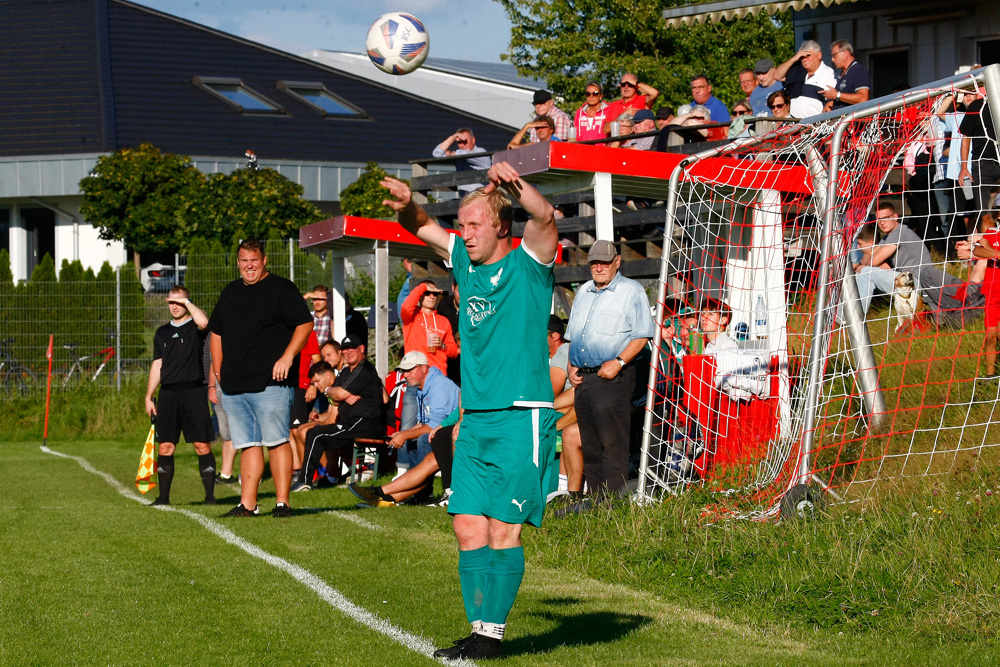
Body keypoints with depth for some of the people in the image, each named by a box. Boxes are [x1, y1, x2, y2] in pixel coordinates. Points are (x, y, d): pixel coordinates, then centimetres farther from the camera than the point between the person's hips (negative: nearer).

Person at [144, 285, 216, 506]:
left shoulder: (195, 327, 2)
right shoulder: (162, 333, 17)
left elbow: (203, 322, -25)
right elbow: (157, 366, 18)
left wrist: (187, 302, -11)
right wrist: (148, 397, 12)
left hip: (193, 391, -4)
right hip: (168, 394, 4)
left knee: (202, 446, -5)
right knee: (165, 447, 2)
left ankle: (210, 496, -1)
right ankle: (163, 497, 8)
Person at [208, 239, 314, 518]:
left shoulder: (281, 288, 0)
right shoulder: (230, 292, 20)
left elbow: (304, 324, -6)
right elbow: (216, 331, 27)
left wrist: (287, 357, -17)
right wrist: (218, 368, 15)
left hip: (270, 383, -6)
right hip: (234, 386, 6)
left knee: (276, 441, -7)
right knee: (247, 444, 7)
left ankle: (283, 503, -4)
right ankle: (247, 504, 7)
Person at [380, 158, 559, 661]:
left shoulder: (527, 264, -3)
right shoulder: (465, 260, 15)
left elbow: (544, 218, -21)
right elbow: (423, 228, 25)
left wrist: (514, 184, -39)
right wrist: (406, 205, 2)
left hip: (521, 420, -6)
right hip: (475, 420, 7)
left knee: (503, 529, -6)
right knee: (468, 526, 3)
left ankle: (492, 633, -1)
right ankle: (479, 628, 9)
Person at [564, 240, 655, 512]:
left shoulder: (631, 291, -1)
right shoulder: (583, 292, 21)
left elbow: (642, 335, -8)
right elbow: (572, 334, 26)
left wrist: (619, 362, -18)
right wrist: (571, 366, 11)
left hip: (611, 377, -7)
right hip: (582, 377, 7)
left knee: (612, 442, -9)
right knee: (590, 443, 8)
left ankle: (613, 498, -9)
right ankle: (594, 497, 12)